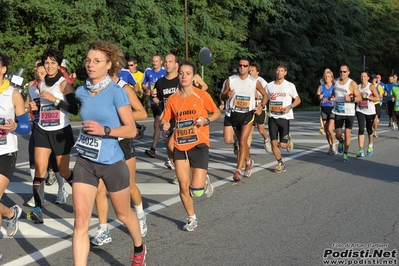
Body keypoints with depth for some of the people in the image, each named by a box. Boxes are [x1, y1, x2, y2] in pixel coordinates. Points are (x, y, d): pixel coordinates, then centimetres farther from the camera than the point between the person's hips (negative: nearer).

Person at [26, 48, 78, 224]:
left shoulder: (64, 83, -9)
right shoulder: (41, 84, 8)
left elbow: (74, 109, -20)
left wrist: (54, 99, -25)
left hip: (61, 132, -4)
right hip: (42, 131, 4)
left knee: (64, 172, 7)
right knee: (39, 169, -12)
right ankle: (37, 209, -13)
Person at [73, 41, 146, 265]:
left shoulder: (117, 92, -15)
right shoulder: (81, 92, 1)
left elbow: (131, 130, -15)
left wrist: (104, 130, -25)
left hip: (112, 163, -3)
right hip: (85, 162, 4)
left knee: (123, 214, 18)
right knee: (80, 221, -5)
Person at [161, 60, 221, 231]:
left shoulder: (202, 95, -5)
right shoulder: (172, 99, 3)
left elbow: (217, 112, 7)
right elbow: (163, 120, 9)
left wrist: (206, 120, -13)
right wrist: (164, 125, -15)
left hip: (199, 145, -3)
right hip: (180, 146, 3)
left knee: (197, 190, -11)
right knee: (183, 185, 3)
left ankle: (205, 181, 27)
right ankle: (192, 218, 25)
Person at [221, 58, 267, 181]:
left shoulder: (255, 82, -3)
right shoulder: (231, 80, 0)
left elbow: (265, 95, 12)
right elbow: (223, 96, 7)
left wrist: (261, 106, -5)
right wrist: (227, 95, -17)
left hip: (248, 114, -3)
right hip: (235, 114, 3)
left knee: (242, 142, -15)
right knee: (241, 142, 17)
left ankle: (238, 171, -16)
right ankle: (248, 161, 42)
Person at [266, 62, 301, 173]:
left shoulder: (290, 86, -3)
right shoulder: (269, 85, 6)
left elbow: (298, 100, 4)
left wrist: (290, 107, -14)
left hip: (284, 117, -3)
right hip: (272, 117, 3)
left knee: (283, 144, -6)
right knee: (274, 143, -1)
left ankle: (289, 140, 31)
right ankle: (280, 164, 17)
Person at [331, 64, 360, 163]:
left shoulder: (352, 84, -8)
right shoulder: (336, 82, 6)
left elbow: (359, 98, -8)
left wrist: (351, 99, -27)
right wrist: (332, 98, 0)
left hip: (349, 113, -3)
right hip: (338, 112, 3)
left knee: (347, 134, -3)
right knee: (338, 135, 0)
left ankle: (345, 154, 13)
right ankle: (341, 142, 36)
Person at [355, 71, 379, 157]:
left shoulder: (371, 86, -5)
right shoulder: (358, 87, 6)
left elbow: (377, 98, -10)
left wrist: (367, 96, -19)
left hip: (370, 111, -2)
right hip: (360, 111, 2)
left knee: (369, 129, 12)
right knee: (361, 129, -14)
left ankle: (370, 145, 39)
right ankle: (360, 149, -19)